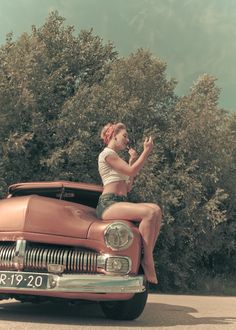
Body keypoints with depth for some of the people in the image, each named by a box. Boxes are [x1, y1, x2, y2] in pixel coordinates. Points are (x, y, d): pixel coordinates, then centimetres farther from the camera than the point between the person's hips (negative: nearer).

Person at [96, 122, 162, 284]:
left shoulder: (116, 157, 28)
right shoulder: (107, 153, 0)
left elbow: (127, 188, 21)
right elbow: (131, 171, -11)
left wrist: (132, 162, 18)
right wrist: (146, 151, -2)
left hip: (121, 202, 9)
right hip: (108, 203, -9)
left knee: (156, 210, -15)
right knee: (149, 213, -30)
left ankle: (148, 257, -17)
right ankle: (148, 261, -22)